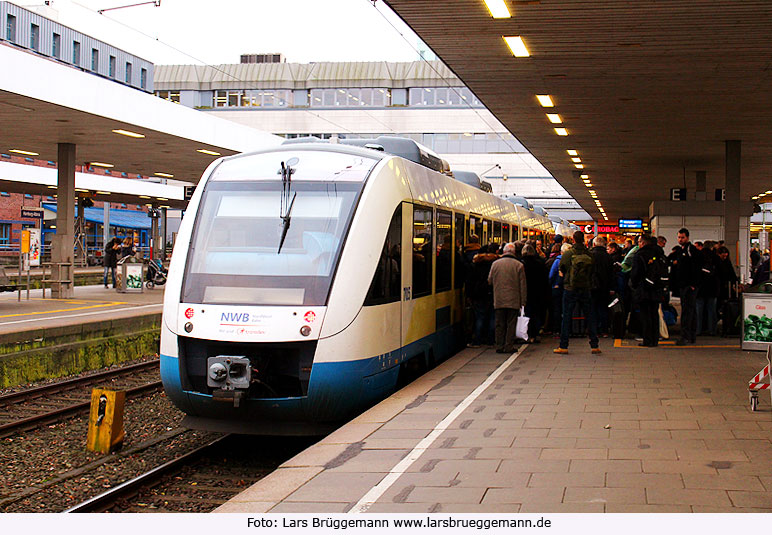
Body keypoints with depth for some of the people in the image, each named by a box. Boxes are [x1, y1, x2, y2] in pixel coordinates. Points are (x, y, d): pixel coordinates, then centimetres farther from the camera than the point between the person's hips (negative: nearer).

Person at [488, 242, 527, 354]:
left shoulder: (495, 264, 1)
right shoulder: (518, 265, -4)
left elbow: (490, 281, 11)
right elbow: (523, 285, -2)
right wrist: (523, 301, 3)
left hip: (499, 300, 2)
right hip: (513, 301, -2)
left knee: (500, 324, 8)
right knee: (511, 324, 4)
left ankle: (499, 346, 9)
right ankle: (509, 347, 3)